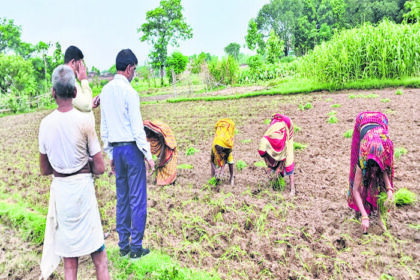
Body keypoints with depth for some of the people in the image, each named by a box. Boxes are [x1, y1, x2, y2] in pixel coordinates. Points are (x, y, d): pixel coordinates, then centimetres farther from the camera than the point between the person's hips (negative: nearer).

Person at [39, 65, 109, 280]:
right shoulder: (84, 121, -10)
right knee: (99, 257, 6)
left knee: (69, 261, 14)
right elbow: (99, 168, -9)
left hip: (59, 189, 4)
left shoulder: (45, 123, 0)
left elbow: (44, 170, 10)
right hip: (82, 186, -4)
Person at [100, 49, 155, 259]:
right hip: (131, 147, -7)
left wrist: (110, 154, 20)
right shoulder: (129, 91, -12)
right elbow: (137, 127, -15)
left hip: (116, 149, 7)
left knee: (122, 199, 14)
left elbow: (104, 127, 13)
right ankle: (136, 247, 9)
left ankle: (123, 246, 23)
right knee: (137, 199, 1)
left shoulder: (105, 91, 10)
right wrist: (148, 155, -10)